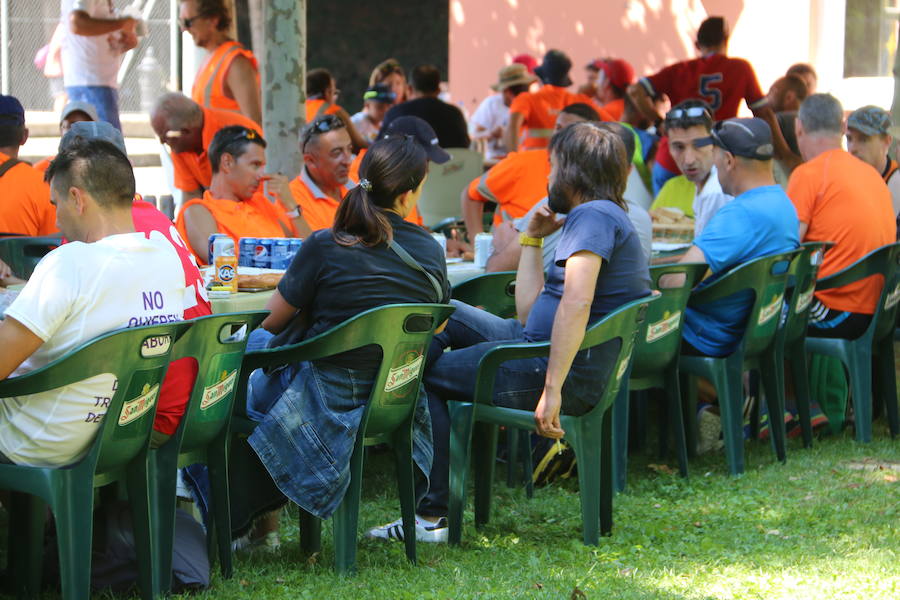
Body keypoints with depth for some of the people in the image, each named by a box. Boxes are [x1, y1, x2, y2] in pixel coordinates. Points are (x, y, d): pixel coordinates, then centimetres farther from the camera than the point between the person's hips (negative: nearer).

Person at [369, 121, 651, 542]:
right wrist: (532, 240, 19)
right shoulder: (606, 220, 21)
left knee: (423, 373, 4)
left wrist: (551, 390, -33)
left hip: (568, 371, -10)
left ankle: (432, 515, 6)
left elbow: (575, 305, -28)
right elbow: (528, 313, 17)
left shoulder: (593, 216, -13)